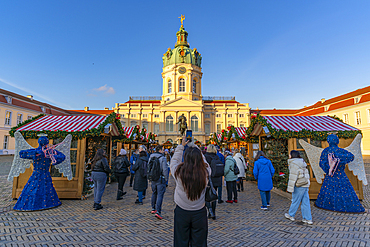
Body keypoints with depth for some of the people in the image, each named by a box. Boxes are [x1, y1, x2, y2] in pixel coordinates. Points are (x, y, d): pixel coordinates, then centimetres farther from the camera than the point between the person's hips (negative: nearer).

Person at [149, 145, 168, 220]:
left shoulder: (151, 157, 6)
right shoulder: (163, 158, -14)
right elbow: (165, 169, -16)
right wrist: (166, 178, -4)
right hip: (160, 179, -6)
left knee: (154, 193, 20)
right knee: (160, 194, -3)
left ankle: (153, 209, 31)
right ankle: (158, 211, -8)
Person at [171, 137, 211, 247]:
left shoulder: (178, 172, -23)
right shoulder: (205, 172, -20)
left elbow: (174, 160, -1)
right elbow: (203, 160, 2)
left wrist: (181, 146, 8)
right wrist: (194, 147, 11)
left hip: (181, 212, -1)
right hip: (200, 213, 1)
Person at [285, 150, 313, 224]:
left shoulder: (294, 163, -14)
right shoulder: (302, 162, 15)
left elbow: (293, 176, -18)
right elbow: (306, 174, 19)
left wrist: (290, 187, -15)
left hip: (299, 186, -8)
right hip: (306, 185, 8)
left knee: (295, 201, 7)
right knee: (305, 202, 11)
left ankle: (291, 215, 22)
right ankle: (308, 219, 15)